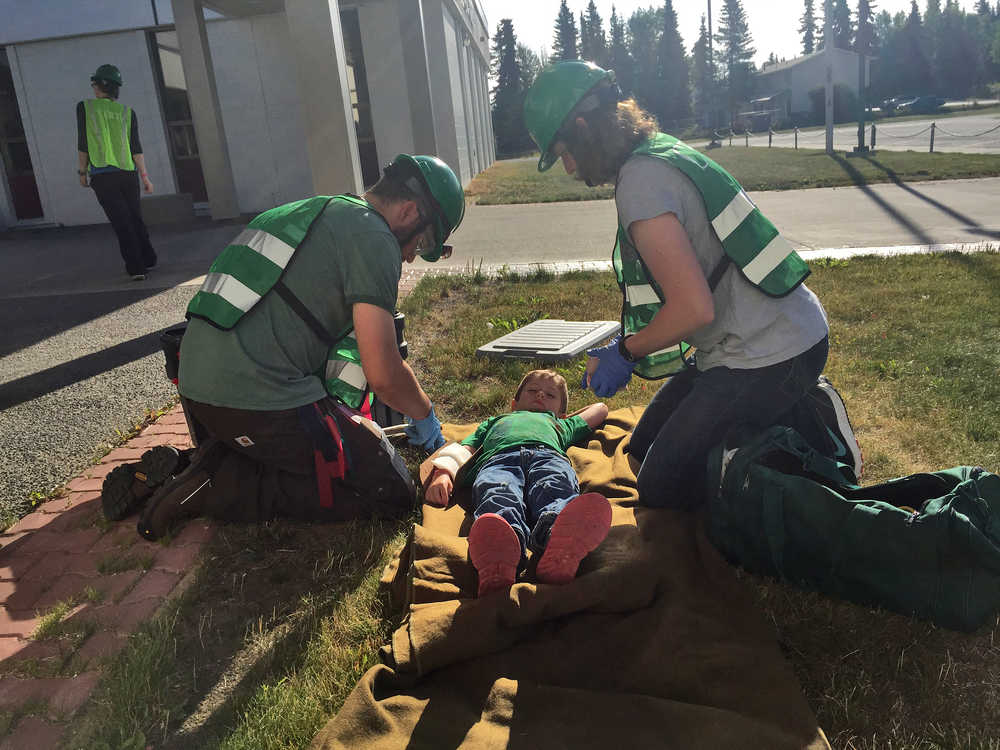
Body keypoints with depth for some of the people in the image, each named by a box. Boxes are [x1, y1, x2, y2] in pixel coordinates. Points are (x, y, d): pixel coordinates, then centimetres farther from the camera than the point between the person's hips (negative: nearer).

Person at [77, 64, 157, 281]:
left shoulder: (85, 107, 1)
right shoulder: (128, 112, 7)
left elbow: (83, 144, -1)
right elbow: (136, 148, 0)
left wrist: (82, 171, 9)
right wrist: (145, 177, 2)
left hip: (102, 175, -3)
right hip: (128, 173, 3)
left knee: (121, 222, -1)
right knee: (135, 218, 15)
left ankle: (136, 268, -3)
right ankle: (148, 260, 21)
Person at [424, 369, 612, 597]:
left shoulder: (561, 426, 49)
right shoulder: (494, 422, 47)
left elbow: (600, 408, 63)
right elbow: (461, 450, 32)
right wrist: (442, 474, 11)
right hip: (498, 459, 0)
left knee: (556, 492, -37)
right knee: (498, 497, -38)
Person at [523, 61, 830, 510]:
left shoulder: (641, 181, -20)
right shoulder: (663, 152, 11)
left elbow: (694, 308, -25)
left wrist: (624, 353, -8)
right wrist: (624, 350, 13)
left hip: (770, 353, -10)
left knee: (660, 489, -4)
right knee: (645, 450, 17)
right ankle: (792, 409, 18)